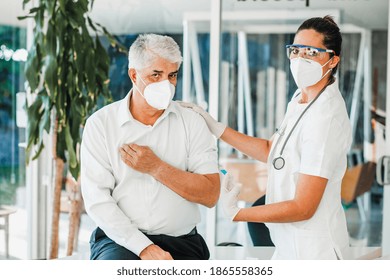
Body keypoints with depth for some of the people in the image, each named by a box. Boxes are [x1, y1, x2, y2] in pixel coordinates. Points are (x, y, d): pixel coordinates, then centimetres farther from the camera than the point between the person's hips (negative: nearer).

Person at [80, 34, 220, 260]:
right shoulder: (100, 123, 1)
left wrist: (156, 168, -11)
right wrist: (144, 247, -17)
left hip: (181, 241, 1)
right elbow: (96, 199, -7)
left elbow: (210, 195, -1)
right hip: (121, 240, -1)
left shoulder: (192, 122, 6)